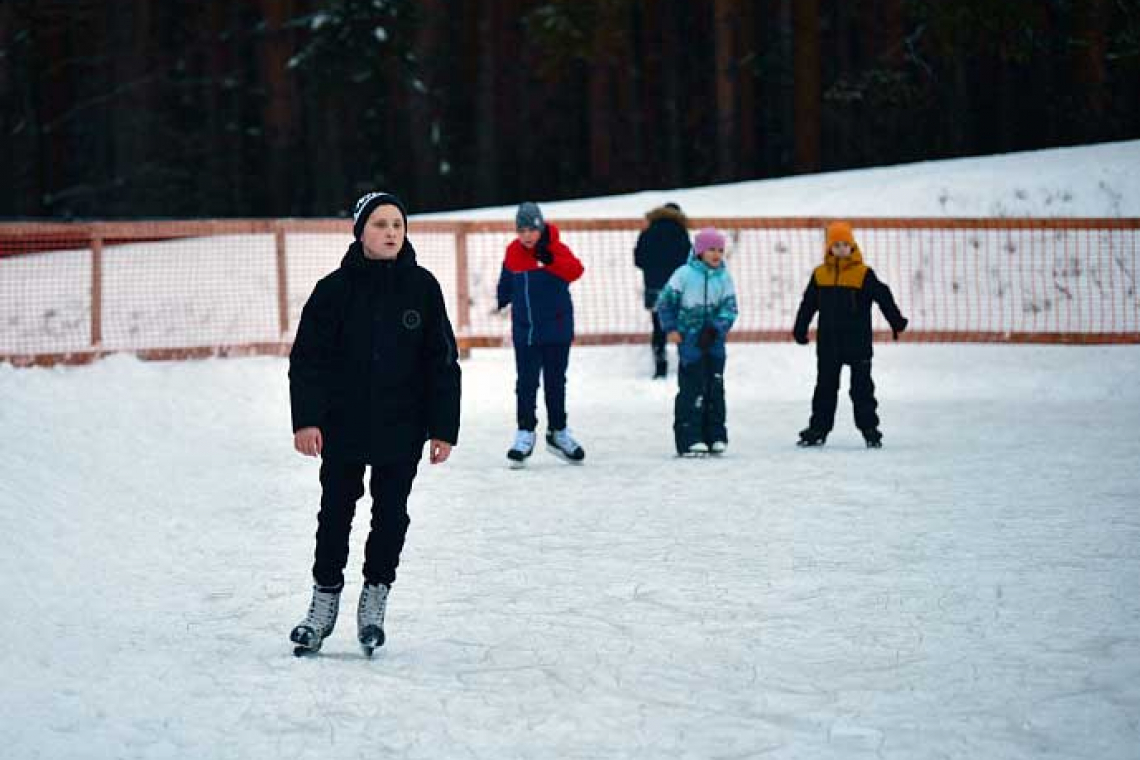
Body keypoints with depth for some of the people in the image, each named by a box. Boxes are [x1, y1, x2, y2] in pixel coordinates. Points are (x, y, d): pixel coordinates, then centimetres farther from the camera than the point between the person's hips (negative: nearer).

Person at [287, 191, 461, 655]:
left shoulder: (422, 287, -1)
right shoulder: (336, 289, -3)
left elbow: (442, 362, 2)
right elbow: (307, 358, -3)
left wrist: (443, 428, -2)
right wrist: (306, 420, -13)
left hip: (402, 427, 0)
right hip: (344, 426, 0)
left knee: (391, 515, 6)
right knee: (336, 513, 7)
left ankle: (375, 600, 21)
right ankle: (324, 602, 20)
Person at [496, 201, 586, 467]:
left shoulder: (556, 249, -9)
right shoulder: (513, 253, 2)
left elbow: (575, 270, -26)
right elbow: (507, 282, 18)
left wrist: (550, 260, -35)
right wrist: (501, 301, 10)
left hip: (557, 328, -2)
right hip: (525, 330, 2)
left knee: (555, 383, 10)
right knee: (526, 383, -1)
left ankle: (558, 432, 22)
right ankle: (525, 433, 4)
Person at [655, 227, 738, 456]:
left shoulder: (724, 276, 2)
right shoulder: (685, 274, -9)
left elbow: (729, 308, 1)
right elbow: (665, 301, -2)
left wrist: (716, 329, -14)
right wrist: (670, 328, -5)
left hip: (713, 340, 5)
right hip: (689, 339, -4)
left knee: (715, 388, 8)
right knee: (692, 389, -8)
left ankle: (715, 436, 16)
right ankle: (689, 439, -5)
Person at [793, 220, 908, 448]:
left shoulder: (864, 274, -4)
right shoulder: (820, 274, 4)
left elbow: (883, 297, -6)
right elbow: (808, 304, 12)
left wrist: (897, 321, -13)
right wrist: (800, 329, 14)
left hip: (858, 341, -3)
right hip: (828, 342, 3)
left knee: (862, 387, 2)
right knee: (825, 386, 10)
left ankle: (869, 429, 8)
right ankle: (818, 428, 16)